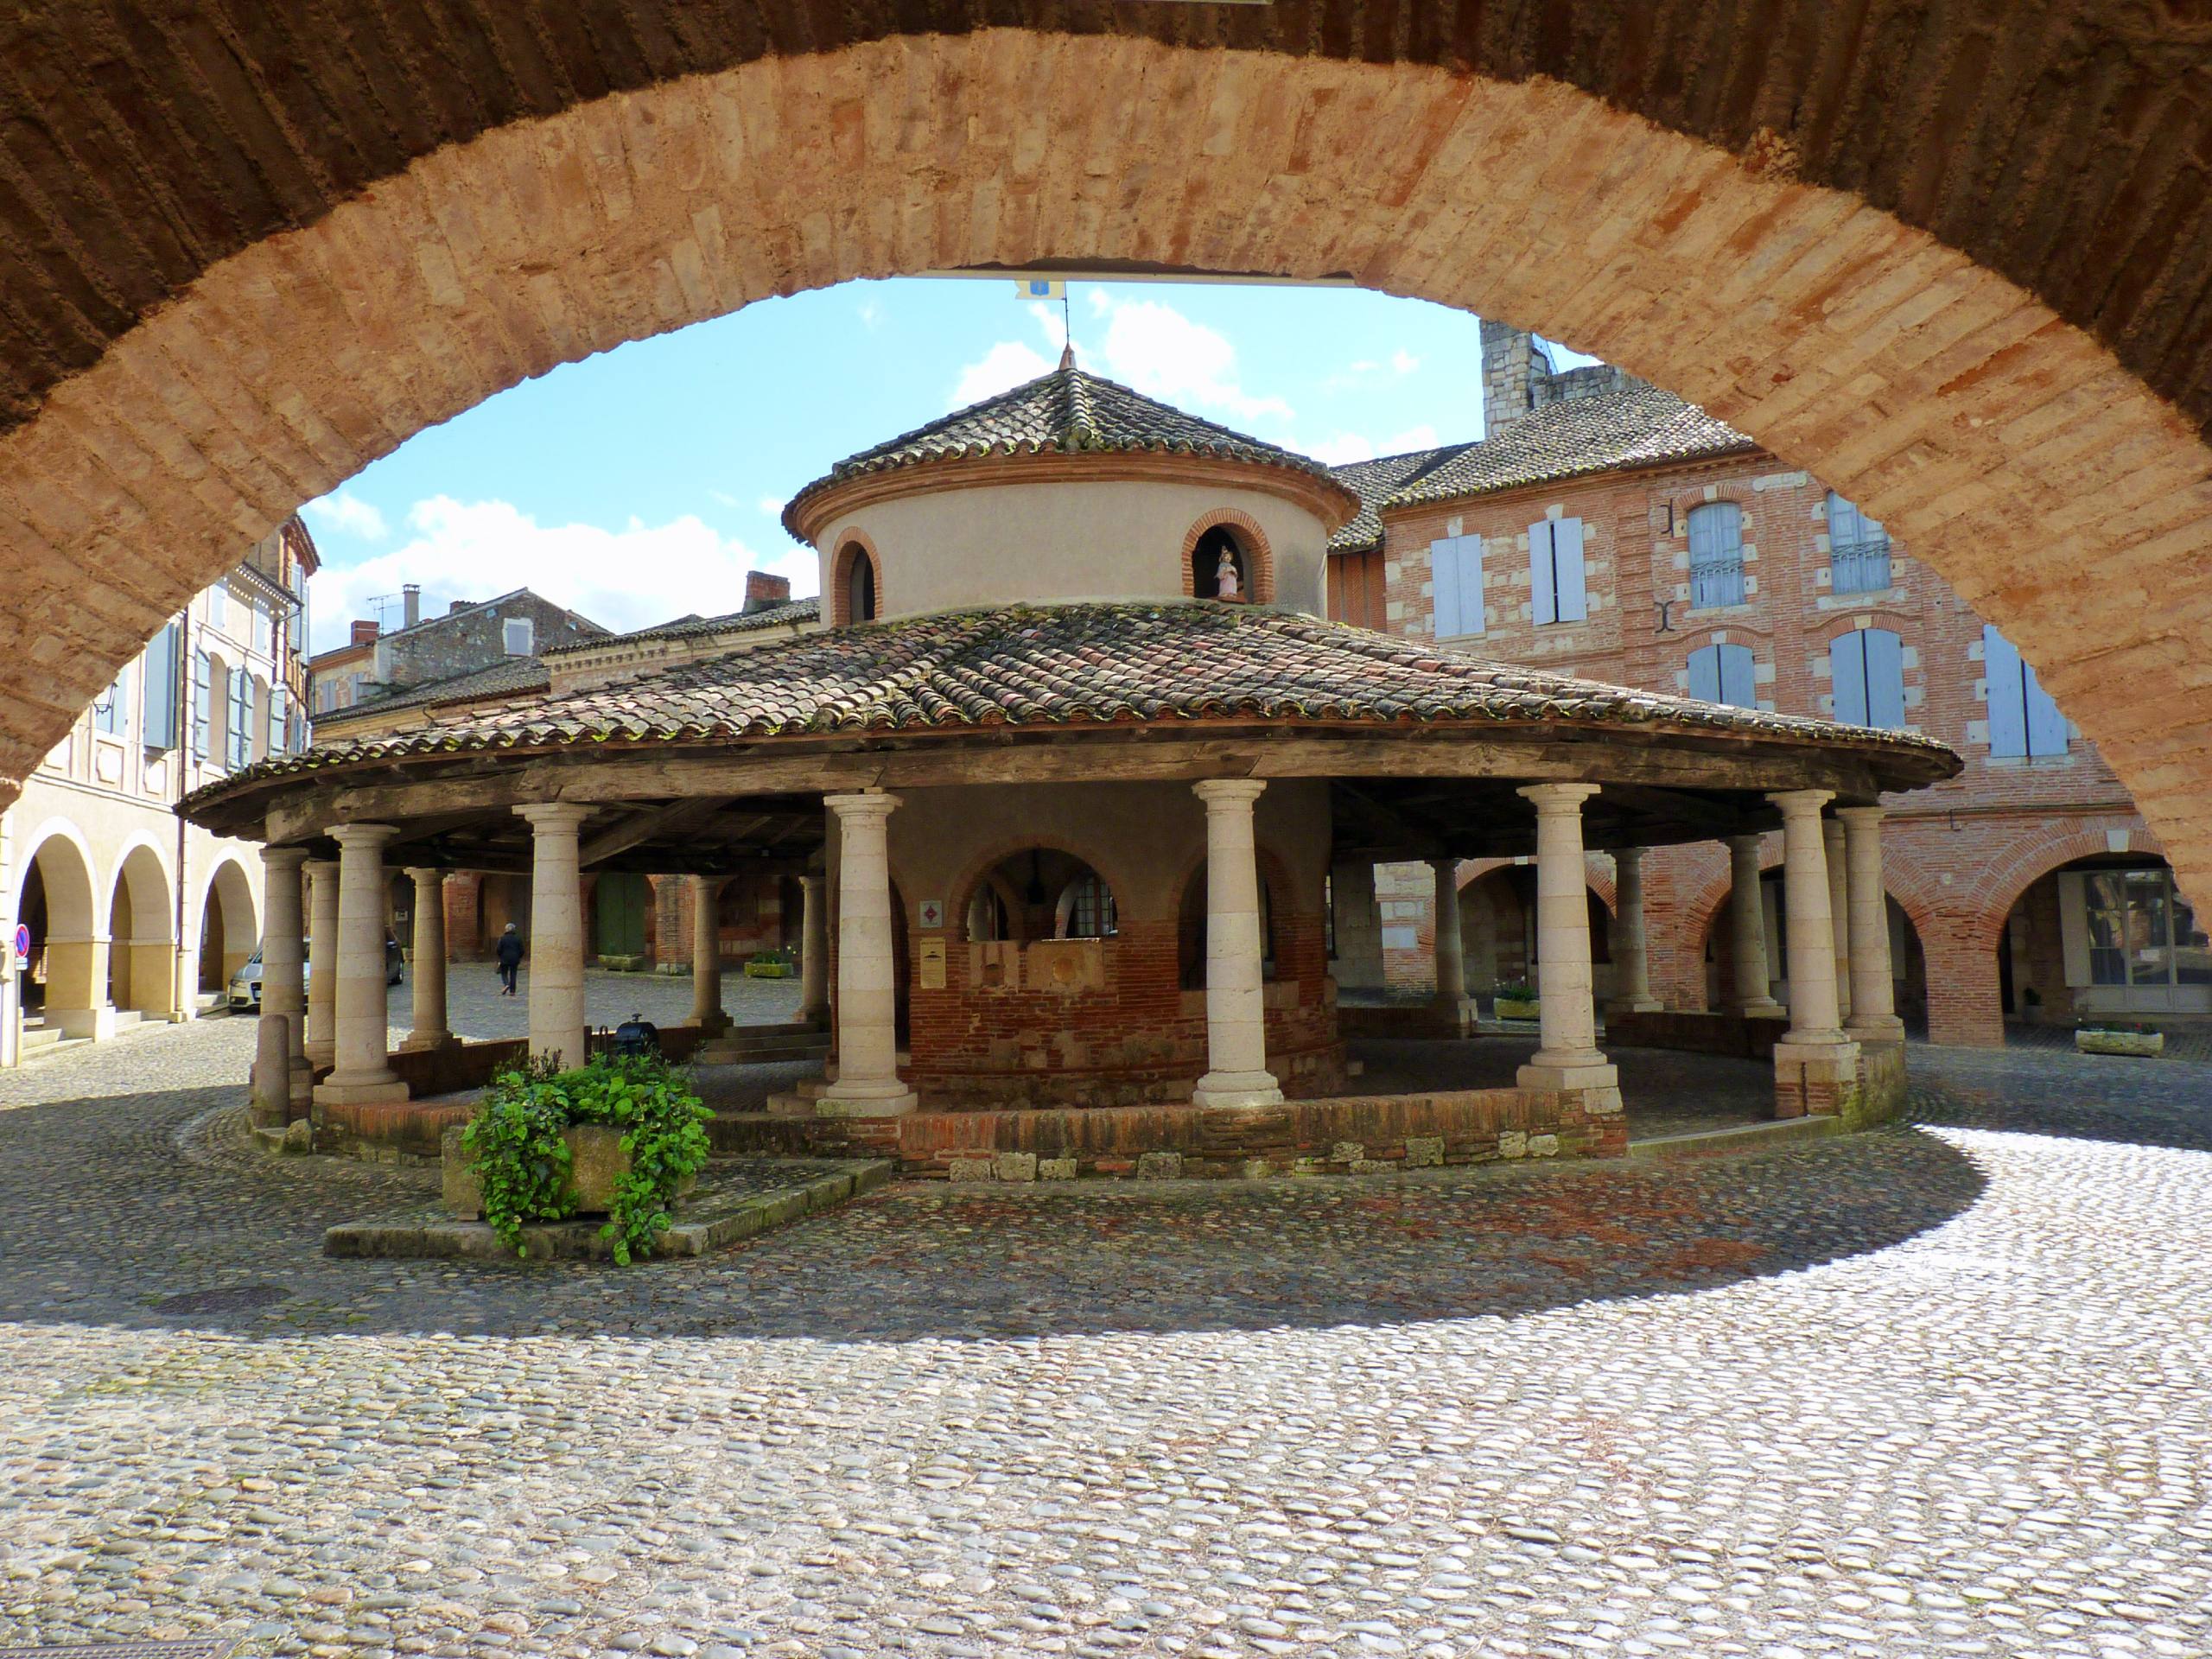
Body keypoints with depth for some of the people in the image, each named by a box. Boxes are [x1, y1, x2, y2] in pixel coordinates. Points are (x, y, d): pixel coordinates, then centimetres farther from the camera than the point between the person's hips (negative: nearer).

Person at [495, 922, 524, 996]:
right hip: (515, 960, 2)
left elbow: (499, 949, -7)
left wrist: (500, 957, 10)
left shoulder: (502, 938, -5)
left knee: (504, 973, 11)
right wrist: (519, 958, 14)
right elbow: (521, 950, 1)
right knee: (513, 974, 7)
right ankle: (512, 991, 5)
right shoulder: (518, 938, 1)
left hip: (504, 959, -2)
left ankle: (506, 984, -17)